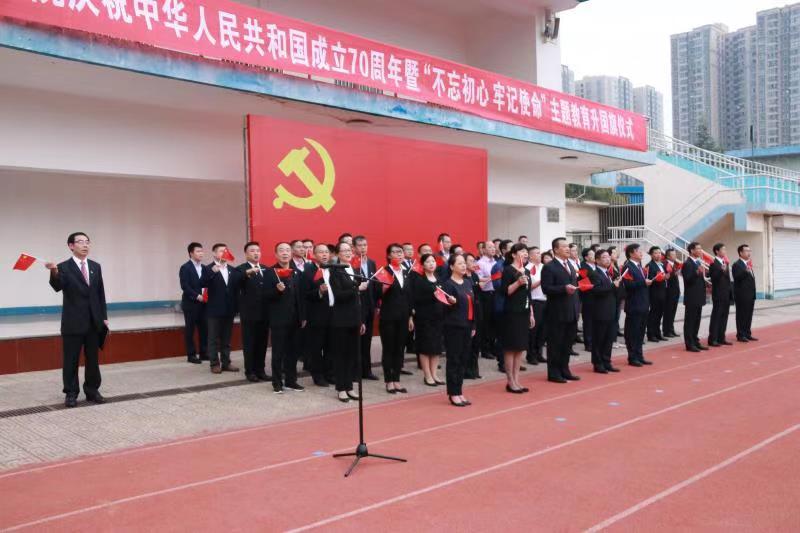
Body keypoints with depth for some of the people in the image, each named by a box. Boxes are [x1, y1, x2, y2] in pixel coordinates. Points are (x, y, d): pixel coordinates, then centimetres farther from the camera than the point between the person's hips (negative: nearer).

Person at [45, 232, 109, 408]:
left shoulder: (96, 266, 10)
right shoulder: (64, 267, -4)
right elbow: (58, 287, -22)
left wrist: (104, 317, 7)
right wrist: (54, 272, -43)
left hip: (94, 321, 4)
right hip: (73, 322, -4)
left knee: (93, 359, 10)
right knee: (71, 360, 3)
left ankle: (92, 391, 19)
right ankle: (71, 393, 12)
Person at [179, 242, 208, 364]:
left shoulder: (204, 268, 13)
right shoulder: (185, 268, -5)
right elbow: (185, 286, -14)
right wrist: (197, 296, -20)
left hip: (203, 303, 6)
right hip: (190, 304, -6)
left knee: (204, 329, 6)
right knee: (190, 330, 2)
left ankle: (203, 353, 15)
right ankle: (191, 355, 7)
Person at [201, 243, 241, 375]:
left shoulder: (233, 270, 9)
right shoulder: (208, 268, -5)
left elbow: (236, 288, 10)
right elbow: (202, 284, -21)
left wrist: (236, 307, 5)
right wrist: (212, 271, -34)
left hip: (229, 310, 5)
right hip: (214, 310, -5)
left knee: (227, 339, 12)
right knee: (214, 339, 4)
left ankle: (226, 363, 19)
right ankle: (215, 364, 11)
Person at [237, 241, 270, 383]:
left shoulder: (266, 269, 12)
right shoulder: (241, 269, -5)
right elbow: (237, 282, -25)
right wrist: (247, 272, -43)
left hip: (264, 312, 5)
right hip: (249, 313, -5)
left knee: (262, 343, 10)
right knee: (249, 344, 3)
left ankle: (260, 370, 19)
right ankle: (250, 371, 11)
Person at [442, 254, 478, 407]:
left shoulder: (468, 283, 11)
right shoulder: (448, 284, -9)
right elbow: (445, 307, -12)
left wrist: (473, 325, 15)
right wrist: (451, 302, -33)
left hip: (467, 326, 7)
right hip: (453, 327, -7)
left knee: (463, 360, 10)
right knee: (453, 360, -2)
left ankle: (459, 392, 17)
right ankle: (453, 394, 5)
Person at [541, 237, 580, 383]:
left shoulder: (570, 265, 16)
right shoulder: (549, 267, -9)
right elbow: (546, 289, -17)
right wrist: (564, 288, -26)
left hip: (571, 312, 8)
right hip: (557, 313, -8)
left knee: (567, 343, 13)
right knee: (555, 343, 0)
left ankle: (564, 371, 22)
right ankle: (554, 373, 7)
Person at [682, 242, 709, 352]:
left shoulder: (699, 263, 16)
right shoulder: (687, 264, -12)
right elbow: (688, 279, -21)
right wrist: (697, 272, -33)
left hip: (698, 297, 9)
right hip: (691, 298, -9)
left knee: (696, 321, 13)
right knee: (690, 321, -3)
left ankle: (695, 342, 20)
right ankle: (689, 344, 0)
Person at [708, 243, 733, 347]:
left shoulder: (725, 262, 15)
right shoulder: (713, 263, -11)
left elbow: (727, 278, 18)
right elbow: (713, 277, -20)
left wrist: (730, 292, 15)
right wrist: (721, 270, -34)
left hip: (726, 294, 8)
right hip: (718, 295, -8)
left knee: (724, 317, 10)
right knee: (716, 316, -5)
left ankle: (721, 338, 16)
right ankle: (712, 339, -1)